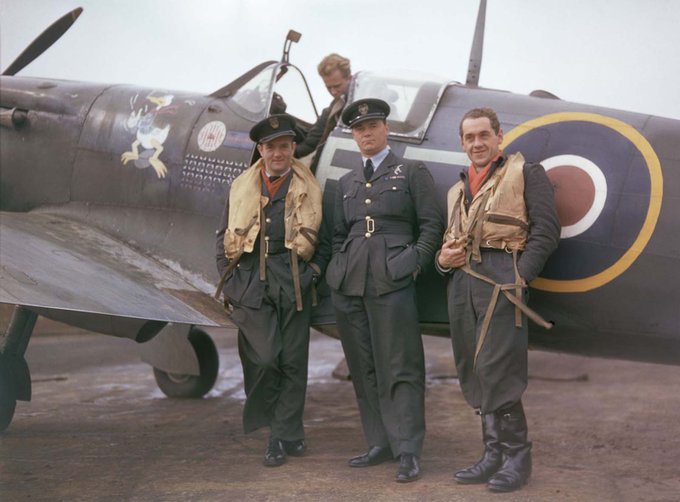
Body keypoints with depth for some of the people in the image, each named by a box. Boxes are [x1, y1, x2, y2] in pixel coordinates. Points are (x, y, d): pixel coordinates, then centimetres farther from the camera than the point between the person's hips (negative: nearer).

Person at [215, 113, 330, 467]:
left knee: (293, 362, 2)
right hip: (251, 285, 0)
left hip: (294, 285, 0)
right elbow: (224, 238, 12)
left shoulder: (310, 191, 7)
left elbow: (326, 239, 9)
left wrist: (314, 271, -5)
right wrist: (229, 281, 3)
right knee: (264, 359, -9)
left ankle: (284, 435, 13)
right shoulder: (240, 188, 11)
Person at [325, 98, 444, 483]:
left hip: (392, 282, -5)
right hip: (349, 285, 5)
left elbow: (432, 226, 2)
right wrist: (339, 270, 9)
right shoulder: (348, 183, 20)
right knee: (364, 368, 6)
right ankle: (380, 443, 14)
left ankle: (409, 451, -3)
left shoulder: (412, 173, 7)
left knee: (399, 368, -6)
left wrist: (415, 264, -7)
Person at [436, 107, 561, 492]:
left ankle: (516, 456, 0)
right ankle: (494, 455, 13)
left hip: (500, 277, -6)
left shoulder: (526, 173, 6)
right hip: (461, 282, 7)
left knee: (497, 369, -11)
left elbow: (547, 229, -4)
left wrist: (521, 277, -13)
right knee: (474, 373, 5)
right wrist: (442, 259, 6)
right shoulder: (457, 190, 25)